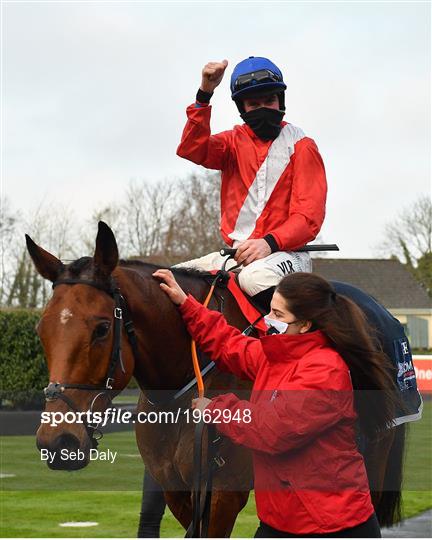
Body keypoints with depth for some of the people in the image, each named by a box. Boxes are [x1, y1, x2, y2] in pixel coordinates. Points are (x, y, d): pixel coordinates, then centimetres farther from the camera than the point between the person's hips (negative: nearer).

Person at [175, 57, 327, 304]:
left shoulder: (301, 147, 2)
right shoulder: (234, 141, 14)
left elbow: (309, 216, -8)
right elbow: (192, 150, -8)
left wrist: (269, 243, -25)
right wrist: (204, 95, -20)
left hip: (284, 251, -5)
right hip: (237, 252, 5)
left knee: (254, 277, -38)